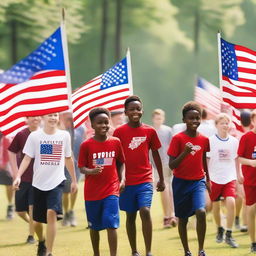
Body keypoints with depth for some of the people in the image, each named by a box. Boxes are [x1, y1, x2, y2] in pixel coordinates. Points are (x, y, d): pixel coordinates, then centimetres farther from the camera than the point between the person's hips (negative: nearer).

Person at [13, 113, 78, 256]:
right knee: (38, 220, 9)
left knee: (51, 212, -22)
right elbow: (27, 158, -3)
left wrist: (74, 180, 17)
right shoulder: (34, 136, -2)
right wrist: (18, 176, -15)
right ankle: (42, 243, 42)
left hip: (56, 181, -1)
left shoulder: (64, 135, 2)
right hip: (39, 183, 1)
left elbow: (68, 159, 13)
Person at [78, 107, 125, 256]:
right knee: (94, 226, 11)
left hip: (111, 190, 0)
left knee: (111, 224, -11)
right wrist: (92, 171, -23)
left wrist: (121, 180, -1)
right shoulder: (86, 145, -5)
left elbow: (120, 163, 12)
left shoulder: (115, 142, 1)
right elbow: (82, 168, -3)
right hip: (92, 192, 0)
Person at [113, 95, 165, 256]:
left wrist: (162, 179, 12)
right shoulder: (120, 132, -1)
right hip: (127, 181, 1)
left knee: (145, 211, -17)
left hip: (145, 180, -1)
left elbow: (156, 155, 10)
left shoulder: (150, 131, 2)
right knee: (131, 216, 9)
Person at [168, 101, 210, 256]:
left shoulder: (204, 140, 0)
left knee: (201, 212, -19)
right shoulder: (178, 139, -11)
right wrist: (185, 153, -27)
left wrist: (208, 180, 26)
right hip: (181, 182, -2)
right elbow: (171, 165, -12)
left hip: (198, 181, 2)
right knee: (183, 218, 8)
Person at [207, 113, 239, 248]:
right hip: (215, 178, -1)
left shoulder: (234, 141, 1)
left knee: (231, 202, -17)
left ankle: (229, 235, -10)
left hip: (230, 178, 1)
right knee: (216, 205, 10)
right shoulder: (210, 141, -6)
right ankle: (219, 229, 36)